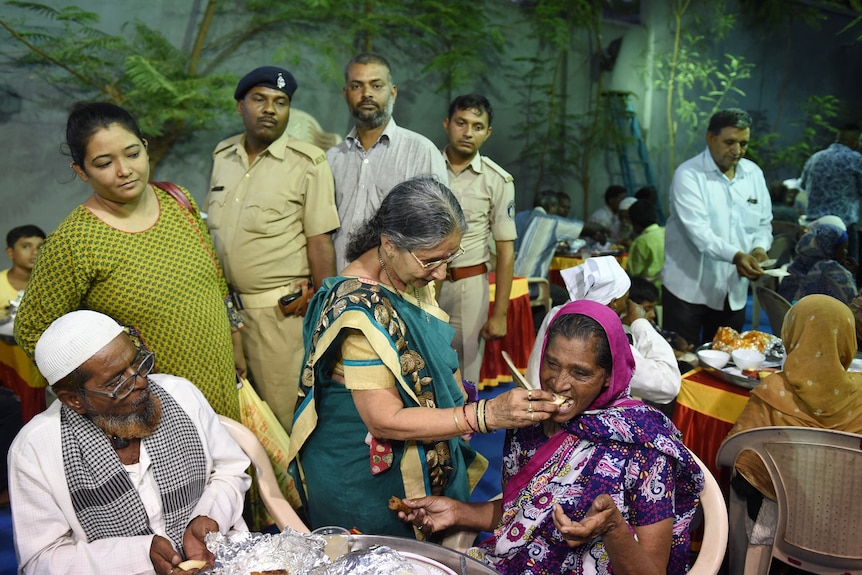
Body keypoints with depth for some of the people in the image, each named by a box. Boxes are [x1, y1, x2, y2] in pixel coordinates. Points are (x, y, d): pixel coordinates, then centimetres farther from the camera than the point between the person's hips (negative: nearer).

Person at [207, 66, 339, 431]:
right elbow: (209, 226, 17)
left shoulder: (308, 163, -8)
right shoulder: (222, 155, 10)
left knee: (283, 412, 4)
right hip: (225, 305, 6)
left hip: (281, 311, -5)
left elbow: (320, 240, -10)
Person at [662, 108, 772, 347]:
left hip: (734, 291, 6)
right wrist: (735, 256, -34)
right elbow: (697, 229, -22)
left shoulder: (754, 174, 9)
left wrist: (759, 248, -9)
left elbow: (764, 224, 13)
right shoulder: (689, 175, -10)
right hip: (689, 288, -5)